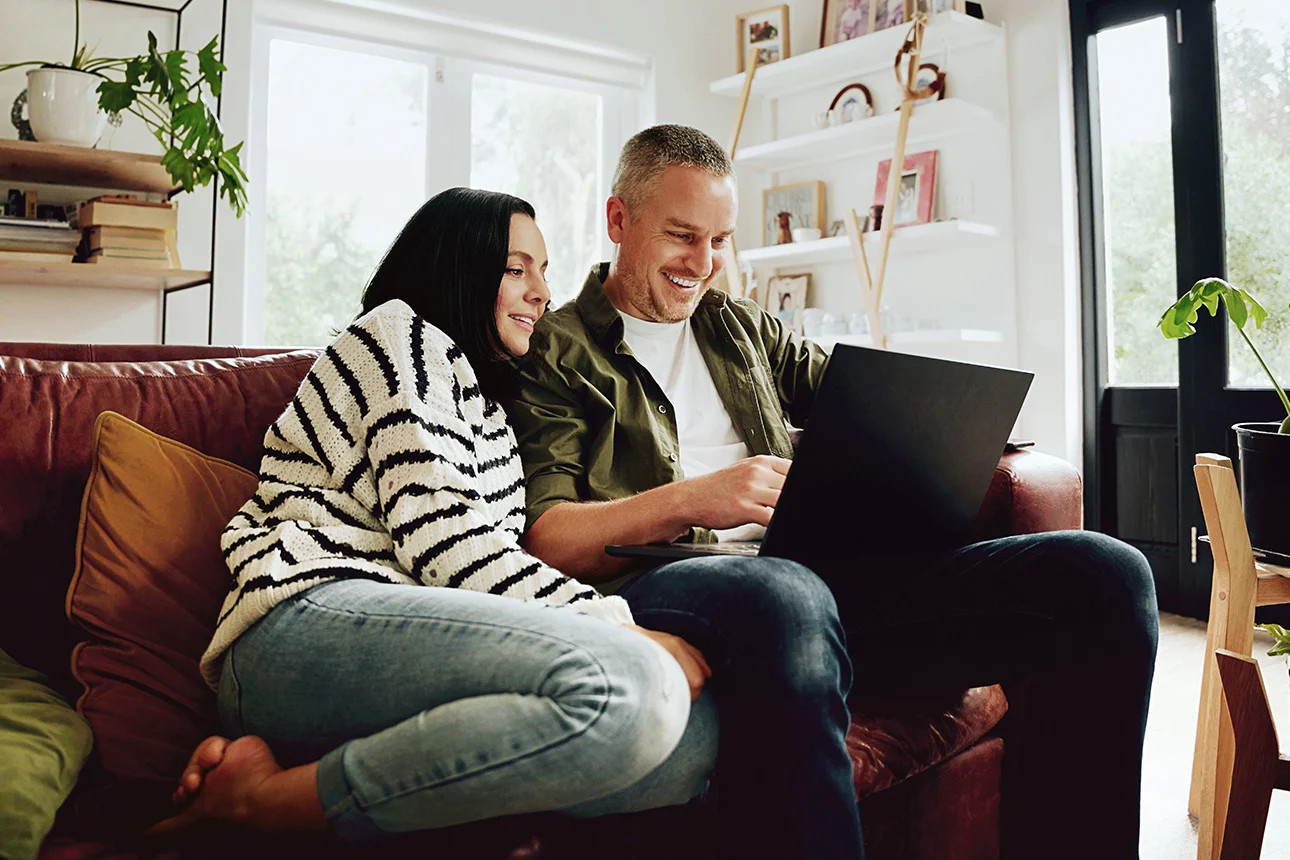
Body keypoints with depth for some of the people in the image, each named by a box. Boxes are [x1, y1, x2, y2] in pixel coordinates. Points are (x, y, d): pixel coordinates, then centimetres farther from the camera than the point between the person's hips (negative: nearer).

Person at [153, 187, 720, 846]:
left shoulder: (485, 401, 34)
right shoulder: (400, 332, 8)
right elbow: (437, 531, -7)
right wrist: (616, 627, -12)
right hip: (312, 623, -8)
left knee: (700, 733, -17)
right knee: (625, 689, -33)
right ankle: (261, 796, -18)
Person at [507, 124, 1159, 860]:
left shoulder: (742, 328, 29)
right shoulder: (554, 353, 9)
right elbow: (541, 539, -3)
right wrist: (687, 502, -19)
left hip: (815, 567, 6)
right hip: (663, 584, -6)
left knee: (1106, 574, -11)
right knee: (787, 598, -44)